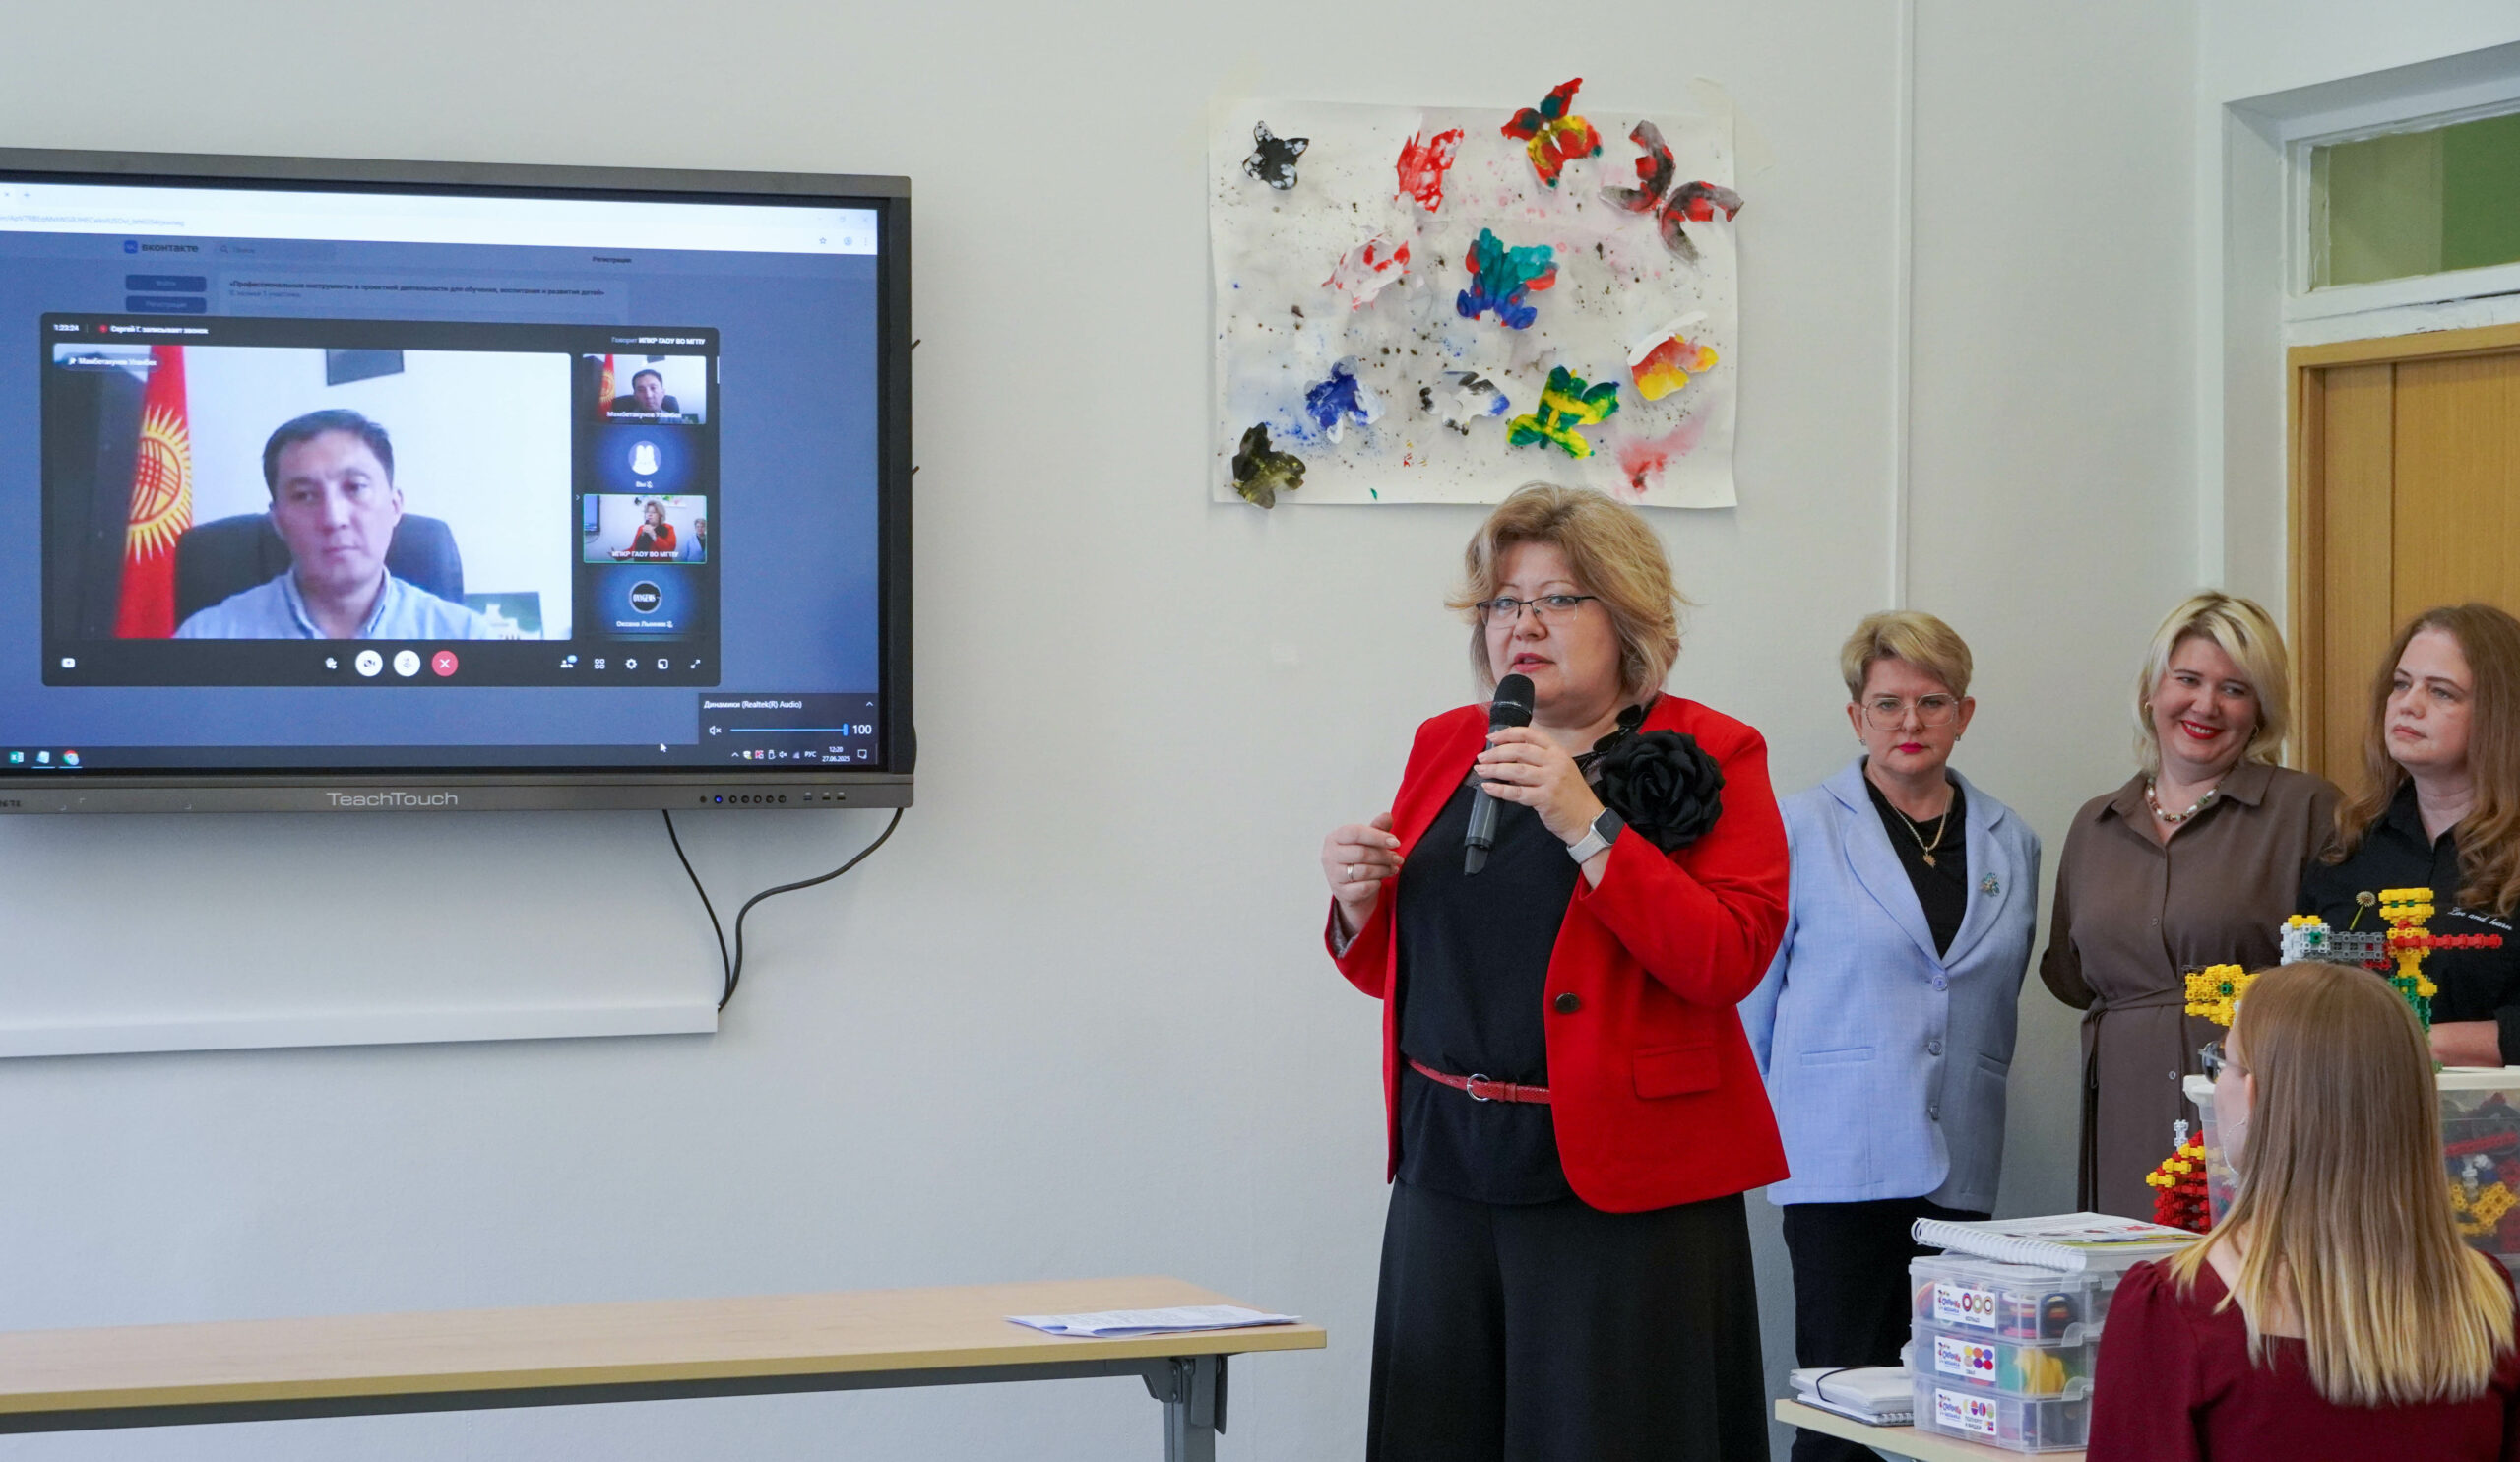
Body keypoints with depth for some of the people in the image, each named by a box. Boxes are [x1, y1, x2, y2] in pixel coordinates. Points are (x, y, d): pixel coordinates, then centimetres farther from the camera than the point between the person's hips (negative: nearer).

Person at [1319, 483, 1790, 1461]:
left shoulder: (1711, 757, -2)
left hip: (1623, 1194, -4)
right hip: (1448, 1171, 5)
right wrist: (1359, 903, -2)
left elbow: (1730, 960, -16)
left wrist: (1585, 823, -21)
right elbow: (1389, 971, 20)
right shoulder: (1446, 746, 13)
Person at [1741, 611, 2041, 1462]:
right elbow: (1752, 995, 5)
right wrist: (1764, 1131, 5)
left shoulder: (2012, 846, 11)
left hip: (1961, 1169, 4)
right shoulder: (1802, 831, 1)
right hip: (1843, 1164, -3)